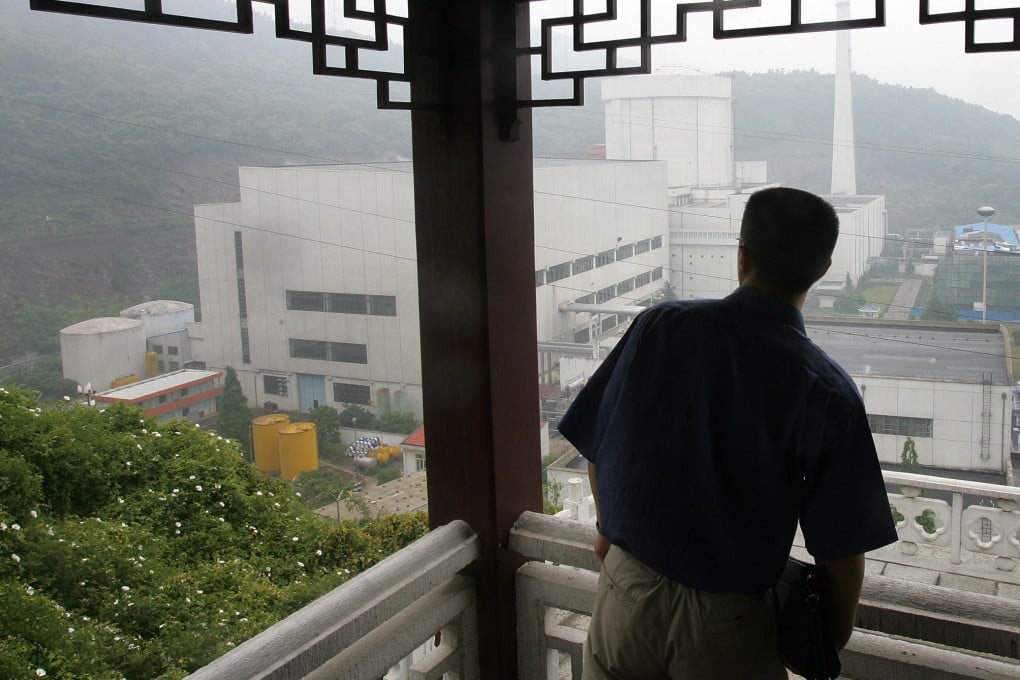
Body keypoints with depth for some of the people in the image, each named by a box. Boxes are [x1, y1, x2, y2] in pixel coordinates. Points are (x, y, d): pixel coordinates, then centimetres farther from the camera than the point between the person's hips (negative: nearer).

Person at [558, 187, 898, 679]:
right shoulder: (827, 392, -16)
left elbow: (596, 448, -1)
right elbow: (839, 548, -12)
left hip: (625, 593, 2)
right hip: (725, 625, -1)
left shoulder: (657, 328, -10)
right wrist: (837, 632, 8)